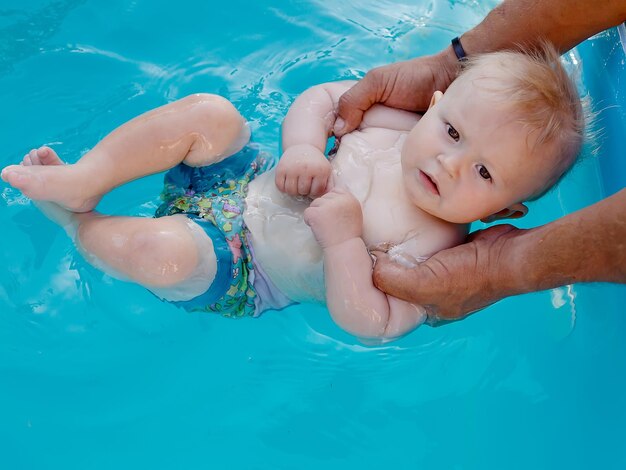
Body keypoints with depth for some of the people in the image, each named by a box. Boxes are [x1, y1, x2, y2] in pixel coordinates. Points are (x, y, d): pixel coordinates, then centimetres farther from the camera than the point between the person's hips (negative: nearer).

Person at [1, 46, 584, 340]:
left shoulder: (433, 251, -21)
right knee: (208, 111, -18)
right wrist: (303, 148, -16)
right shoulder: (397, 119, -6)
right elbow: (319, 97, 4)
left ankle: (78, 223, 2)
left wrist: (344, 238, -33)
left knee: (162, 250, -31)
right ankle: (83, 179, -5)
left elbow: (371, 324, -25)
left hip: (241, 275, -5)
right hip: (246, 176, 5)